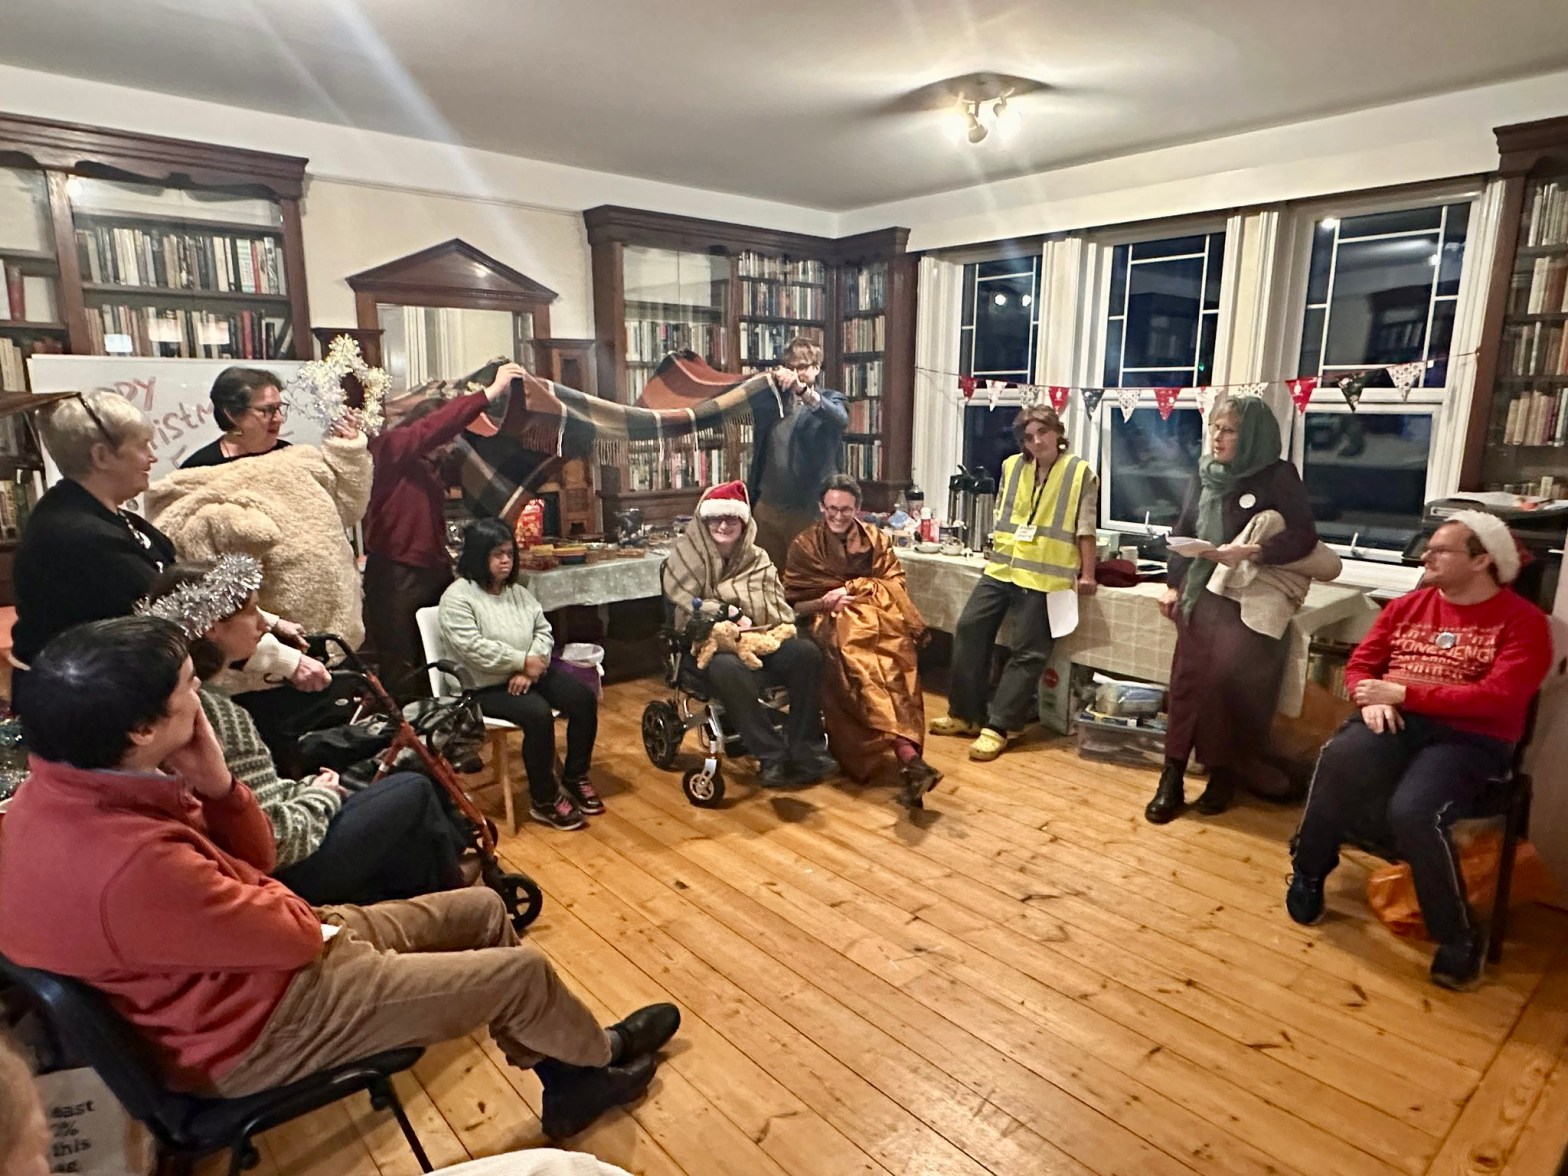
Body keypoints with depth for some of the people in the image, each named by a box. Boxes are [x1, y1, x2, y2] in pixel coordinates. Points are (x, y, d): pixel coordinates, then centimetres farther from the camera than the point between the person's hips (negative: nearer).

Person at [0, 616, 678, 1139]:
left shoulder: (69, 786, -6)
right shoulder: (128, 863, -37)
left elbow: (253, 859, 1)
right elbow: (289, 935, -23)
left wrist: (213, 783, -16)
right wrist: (324, 922, -1)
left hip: (244, 952, 9)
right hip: (256, 1028, -9)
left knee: (483, 910, 13)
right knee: (522, 973, -4)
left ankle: (565, 1081, 28)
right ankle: (600, 1054, 30)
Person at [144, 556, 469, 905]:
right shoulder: (218, 713, -26)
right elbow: (277, 840, -26)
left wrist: (307, 787, 4)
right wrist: (320, 796, -8)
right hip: (283, 878, -9)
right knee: (414, 791, 4)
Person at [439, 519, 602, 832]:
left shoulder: (518, 591, 12)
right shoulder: (457, 597, -10)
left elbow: (544, 630, 7)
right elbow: (472, 648, -21)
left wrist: (531, 669, -11)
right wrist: (523, 661, -18)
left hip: (530, 673, 7)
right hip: (485, 686, -7)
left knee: (584, 699, -12)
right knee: (538, 714, -31)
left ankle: (575, 777, 6)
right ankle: (544, 800, -14)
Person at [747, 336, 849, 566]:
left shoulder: (829, 399, 2)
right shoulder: (771, 398, 14)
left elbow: (841, 419, -21)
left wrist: (803, 391, -34)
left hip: (810, 510, -3)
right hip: (767, 508, 4)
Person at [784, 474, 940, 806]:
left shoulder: (876, 540, 19)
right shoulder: (804, 545, 14)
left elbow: (895, 587, 10)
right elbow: (794, 604, 10)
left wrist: (853, 592, -7)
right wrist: (825, 602, -9)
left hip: (877, 618, 0)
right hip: (832, 625, 1)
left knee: (894, 653, -31)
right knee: (860, 662, -29)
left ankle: (906, 763, -41)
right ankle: (909, 759, -35)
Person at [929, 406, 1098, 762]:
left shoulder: (1080, 472, -1)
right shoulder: (1011, 466, 11)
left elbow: (1085, 528, -3)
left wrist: (1086, 573, -7)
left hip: (1045, 575, -5)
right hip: (1002, 567, 5)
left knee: (1027, 653, -4)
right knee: (969, 629, 2)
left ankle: (997, 727, 2)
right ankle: (965, 713, 12)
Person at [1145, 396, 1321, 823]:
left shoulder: (1278, 477, -6)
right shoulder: (1205, 473, 9)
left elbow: (1304, 536, -12)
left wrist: (1250, 553, -26)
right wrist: (1172, 584, 9)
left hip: (1247, 602, -4)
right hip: (1199, 595, 4)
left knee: (1229, 684, -5)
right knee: (1187, 681, 1)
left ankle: (1225, 774, 15)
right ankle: (1171, 780, 6)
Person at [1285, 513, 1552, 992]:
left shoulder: (1523, 621, 1)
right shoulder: (1407, 605, 16)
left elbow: (1498, 698, -13)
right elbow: (1360, 664, 15)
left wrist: (1402, 692, -14)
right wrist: (1372, 699, -9)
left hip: (1468, 738, -3)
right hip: (1395, 721, 3)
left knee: (1412, 812, -34)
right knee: (1339, 760, -33)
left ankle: (1459, 936, -9)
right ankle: (1307, 873, -10)